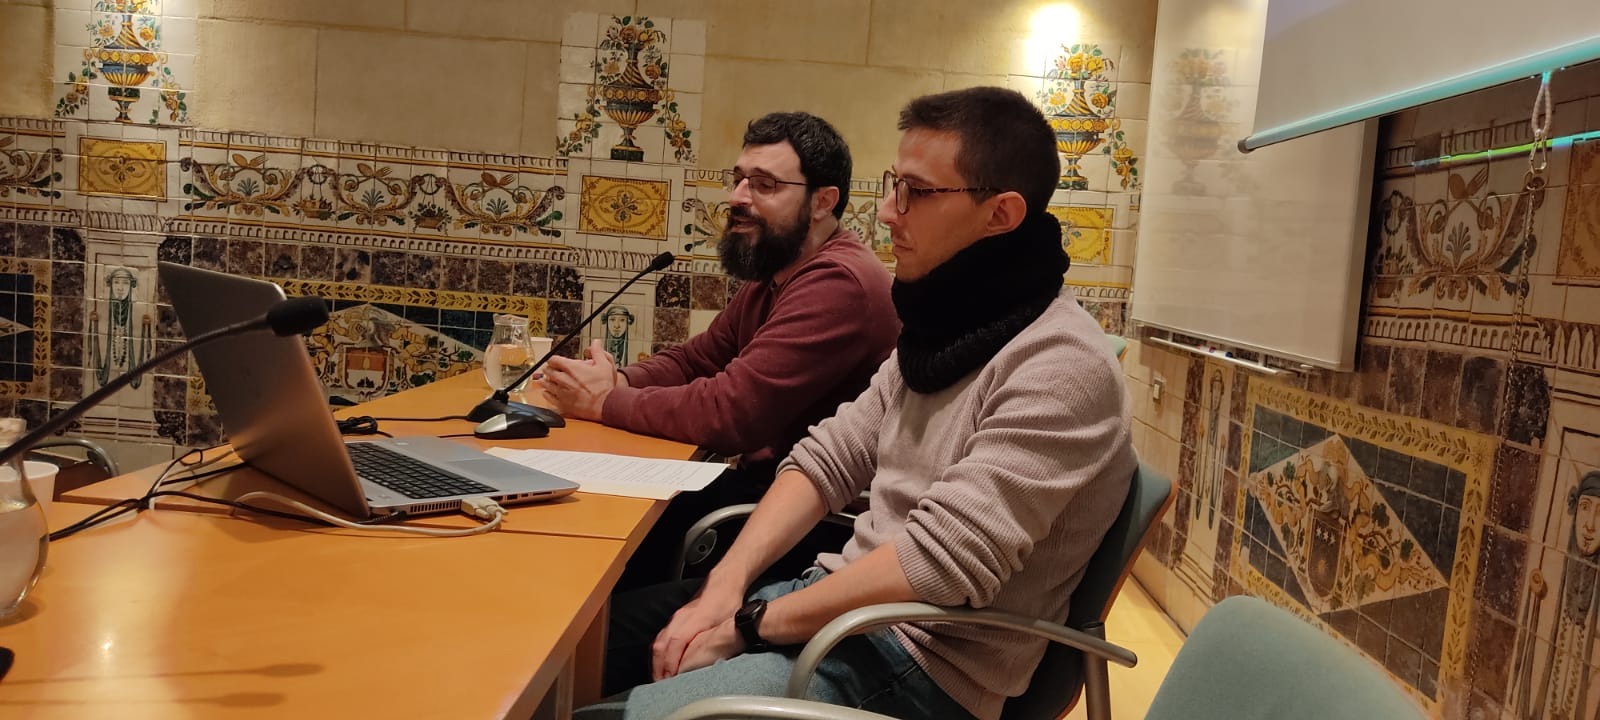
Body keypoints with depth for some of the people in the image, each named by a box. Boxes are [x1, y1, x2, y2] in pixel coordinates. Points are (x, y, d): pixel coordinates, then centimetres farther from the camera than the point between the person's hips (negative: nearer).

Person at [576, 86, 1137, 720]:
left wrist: (747, 623, -16)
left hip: (925, 664, -8)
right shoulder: (947, 324, 9)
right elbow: (828, 458, 5)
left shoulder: (1062, 367, -20)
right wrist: (724, 586, -7)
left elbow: (939, 561, -26)